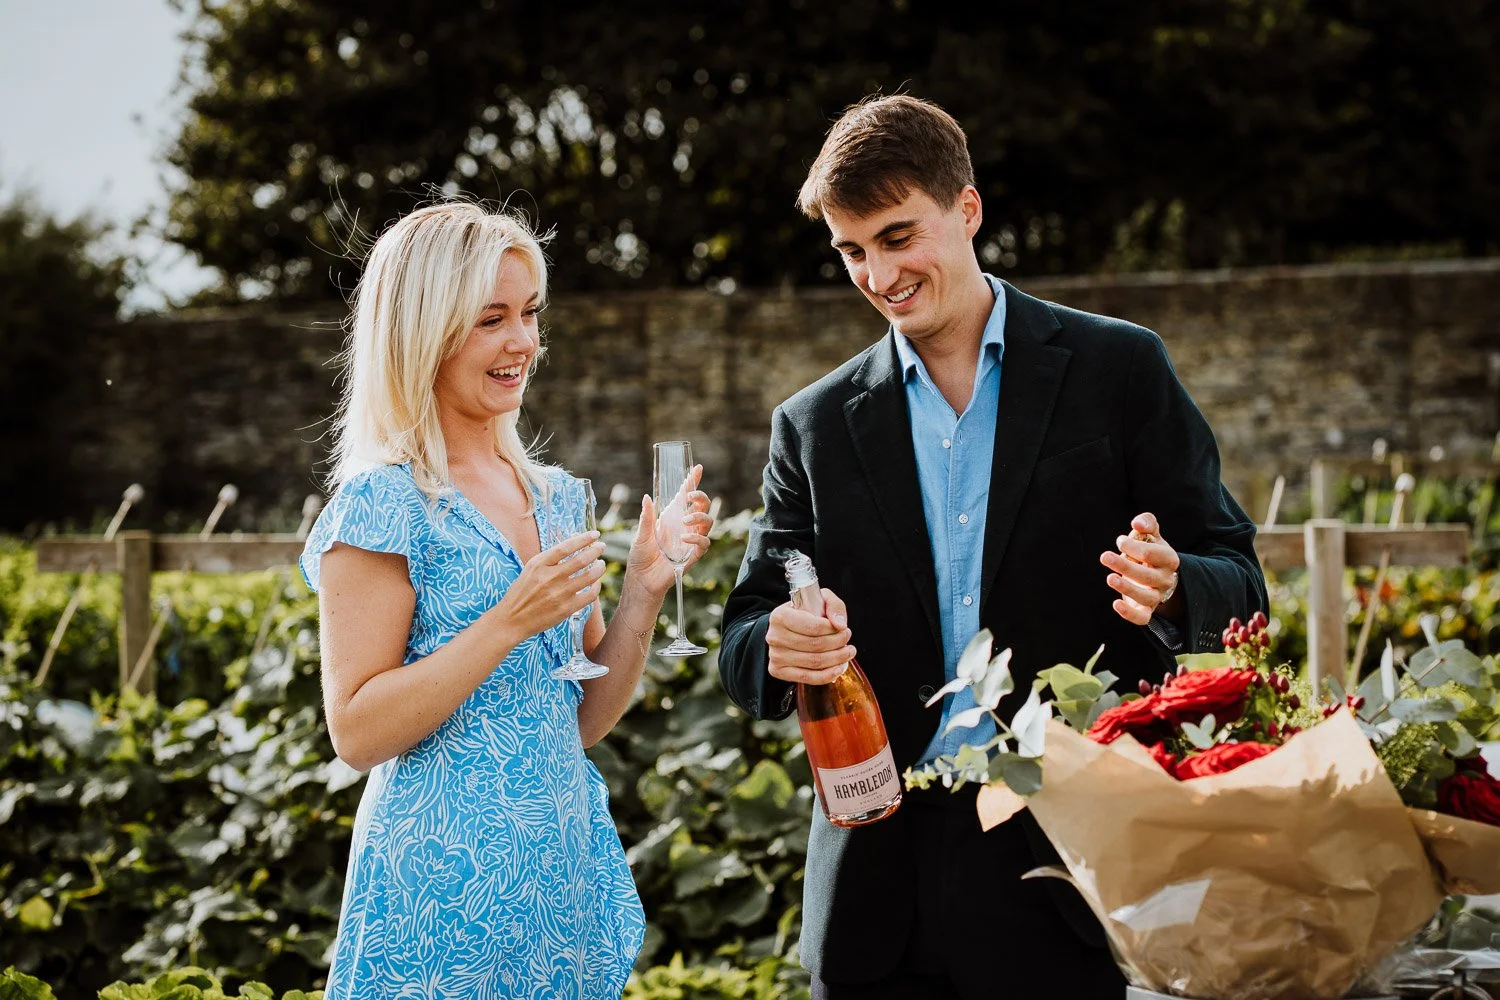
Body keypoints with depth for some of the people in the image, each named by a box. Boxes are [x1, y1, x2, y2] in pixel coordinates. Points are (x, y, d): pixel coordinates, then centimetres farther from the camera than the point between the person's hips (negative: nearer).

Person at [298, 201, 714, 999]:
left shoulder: (552, 497, 9)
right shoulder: (385, 504, -11)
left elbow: (583, 720, 11)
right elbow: (357, 731, -14)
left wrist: (644, 590, -4)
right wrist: (510, 622, -21)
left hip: (566, 865, 7)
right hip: (448, 880, -7)